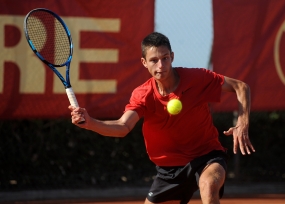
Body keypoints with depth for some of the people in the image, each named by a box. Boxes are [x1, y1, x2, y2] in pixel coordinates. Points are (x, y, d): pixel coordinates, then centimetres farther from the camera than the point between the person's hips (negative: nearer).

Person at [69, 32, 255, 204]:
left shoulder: (196, 78, -16)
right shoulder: (143, 95, -12)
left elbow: (241, 87, -7)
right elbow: (122, 127, -27)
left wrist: (243, 124, -22)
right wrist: (89, 123, -46)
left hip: (207, 156, -3)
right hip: (171, 167, 4)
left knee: (208, 185, -38)